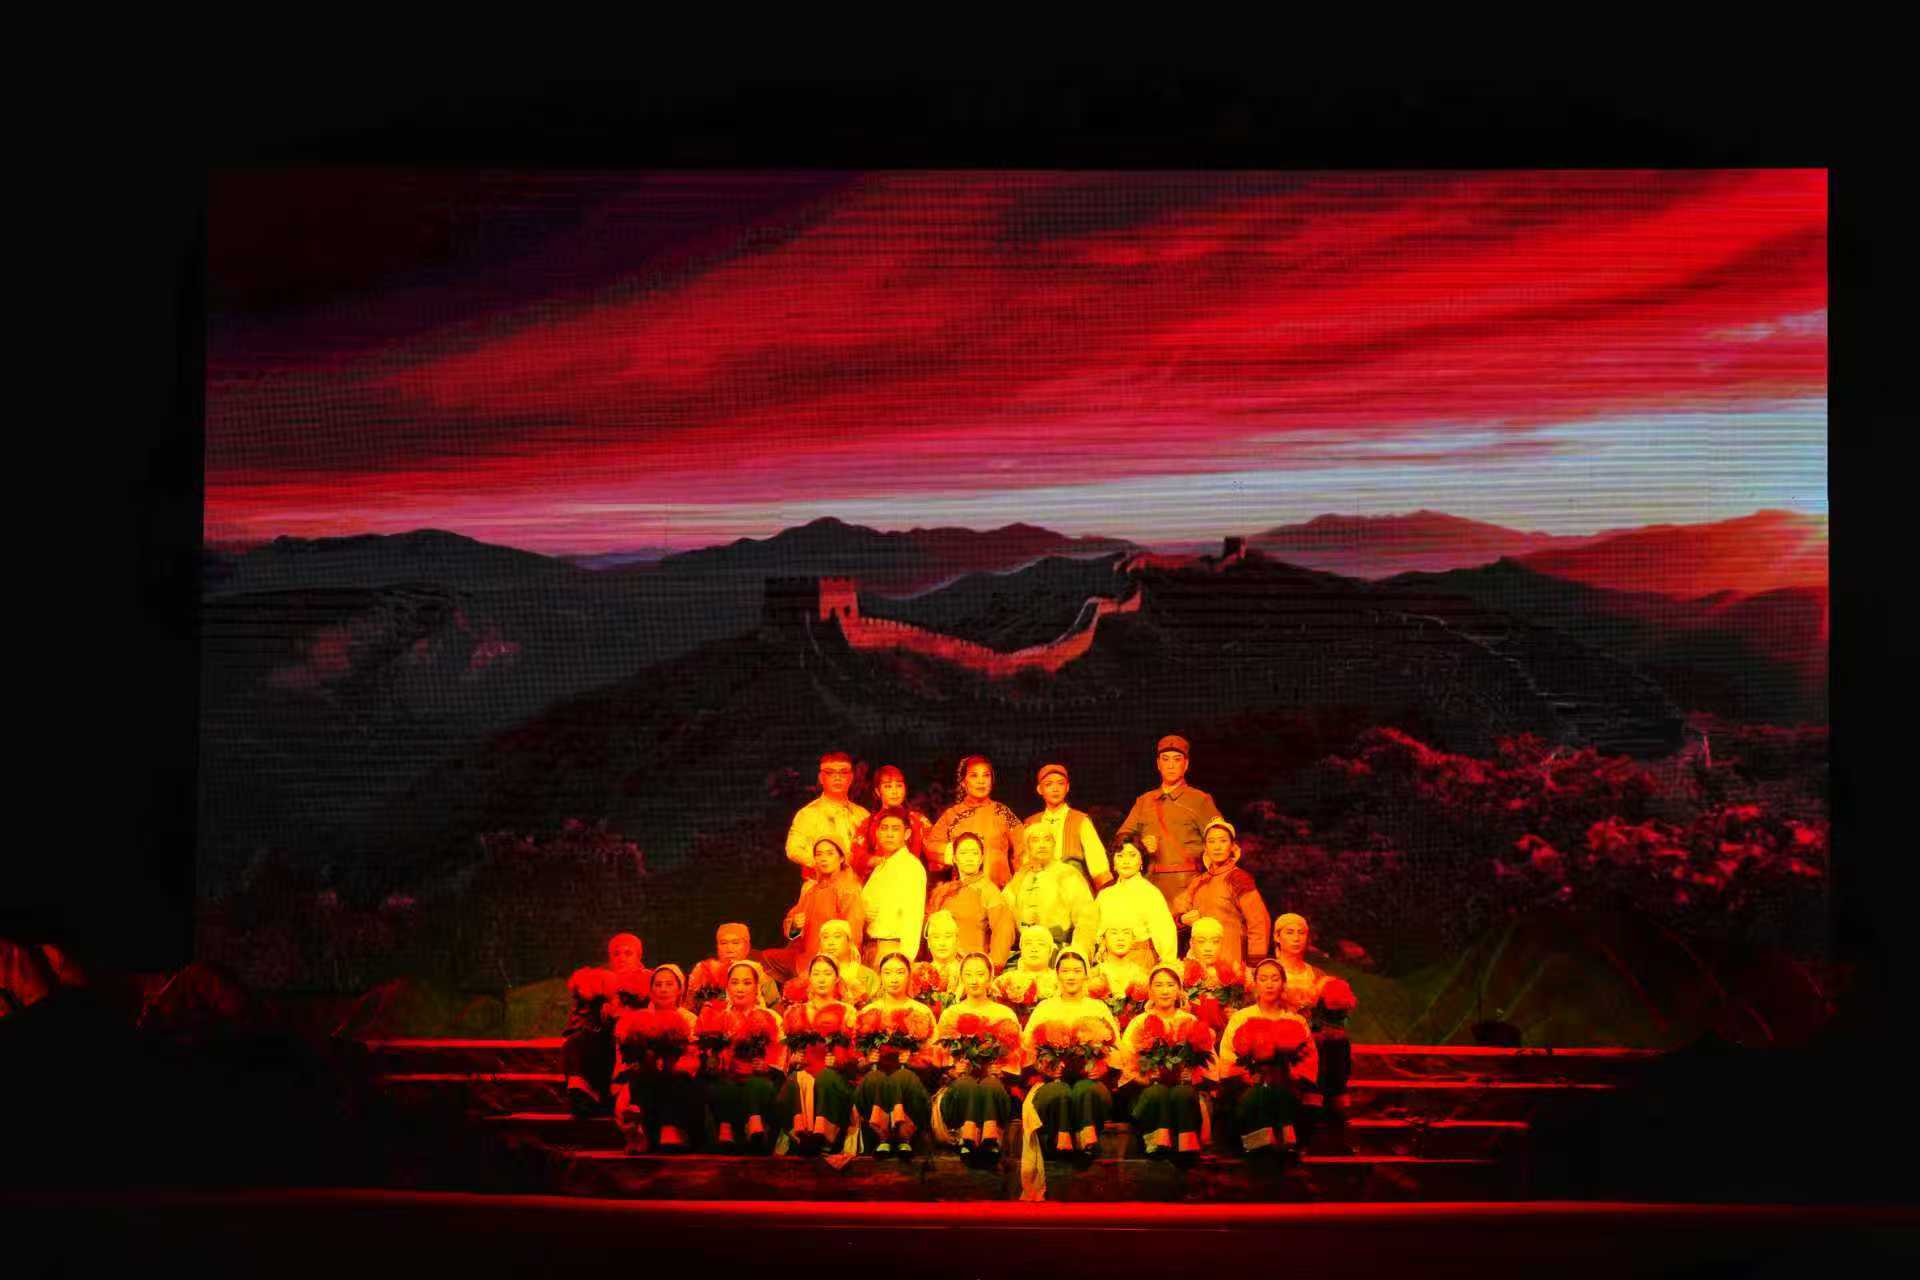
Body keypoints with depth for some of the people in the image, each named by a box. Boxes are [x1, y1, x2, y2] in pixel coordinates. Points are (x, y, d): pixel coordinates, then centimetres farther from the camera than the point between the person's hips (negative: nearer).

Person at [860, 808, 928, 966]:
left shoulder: (912, 866, -9)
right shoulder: (880, 866, 16)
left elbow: (913, 917, -15)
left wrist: (905, 958, -20)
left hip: (893, 947, -7)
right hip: (872, 947, 7)